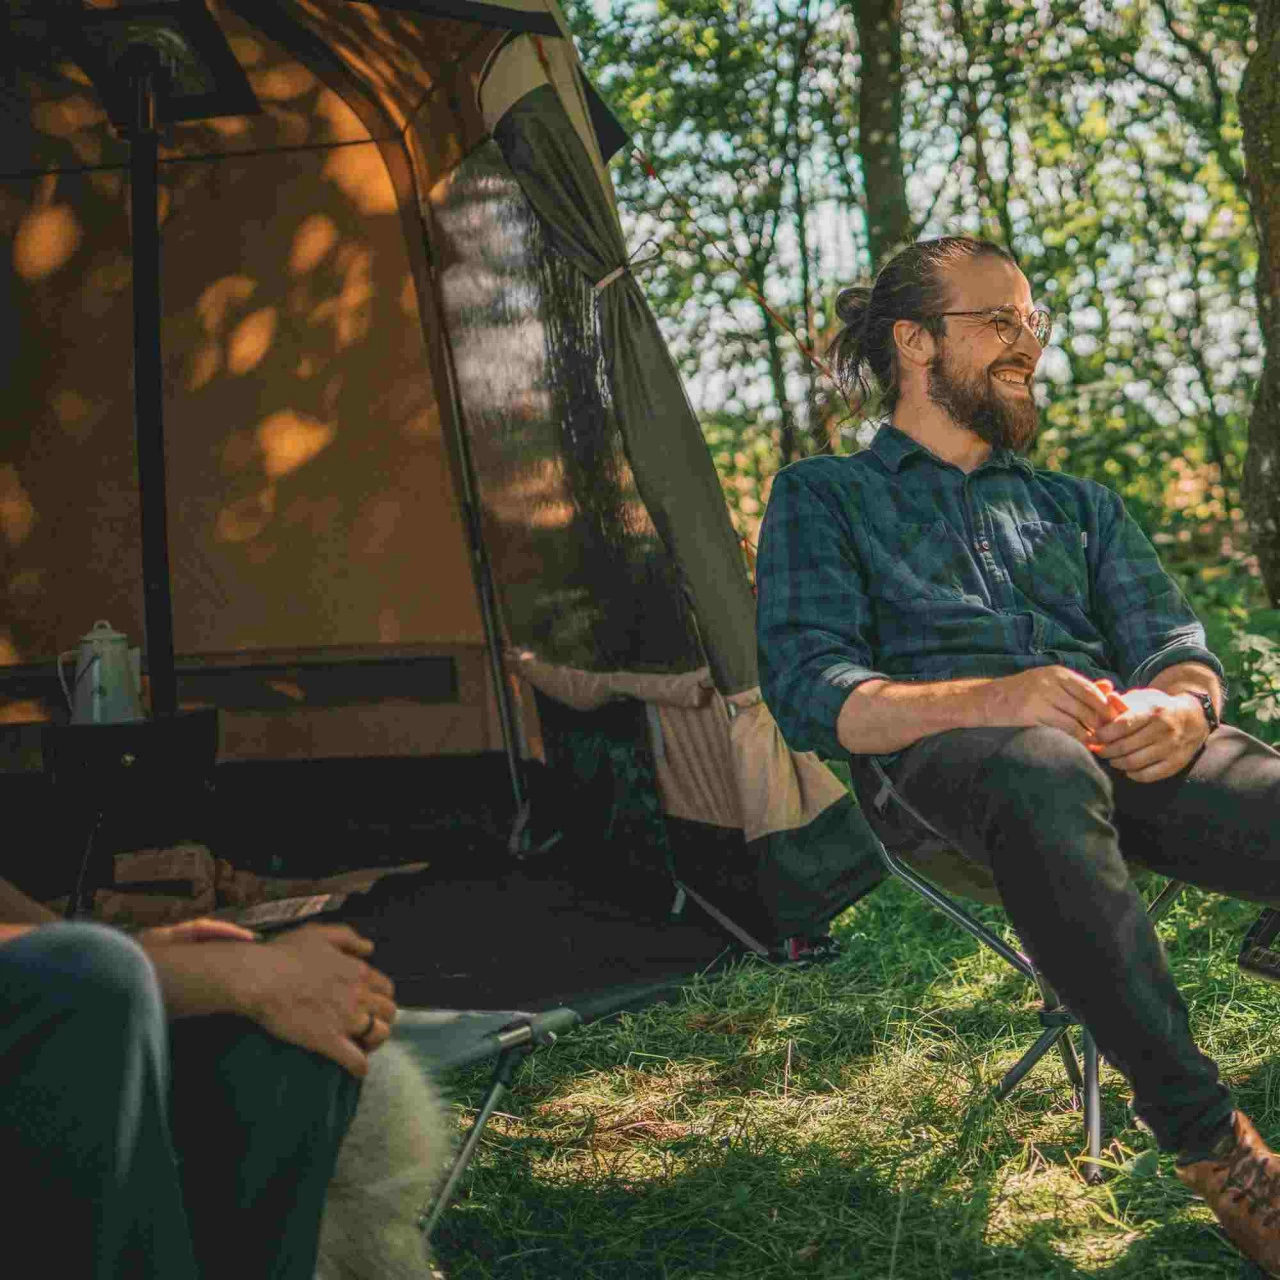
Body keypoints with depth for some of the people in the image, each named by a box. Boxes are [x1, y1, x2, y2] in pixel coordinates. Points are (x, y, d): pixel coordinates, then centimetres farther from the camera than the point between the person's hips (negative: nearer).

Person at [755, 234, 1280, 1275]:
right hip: (946, 757, -4)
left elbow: (1177, 643, 18)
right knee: (1046, 777, -42)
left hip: (1131, 752, 4)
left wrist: (1180, 703, -11)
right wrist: (988, 700, -19)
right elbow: (808, 693, 1)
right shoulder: (825, 496, 17)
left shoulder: (1080, 506, 31)